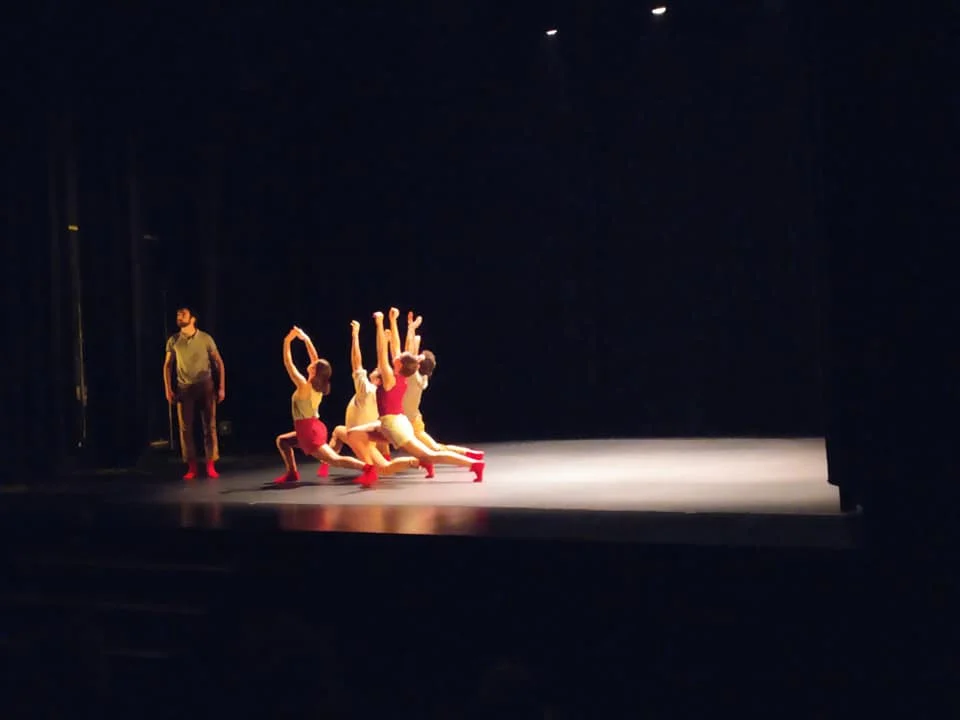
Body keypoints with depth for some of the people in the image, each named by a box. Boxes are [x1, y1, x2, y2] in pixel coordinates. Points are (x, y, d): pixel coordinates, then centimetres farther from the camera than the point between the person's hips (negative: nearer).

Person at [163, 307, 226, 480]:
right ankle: (191, 468, 6)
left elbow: (219, 363, 1)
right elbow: (167, 366, 10)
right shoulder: (173, 340, 4)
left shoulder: (205, 339, -3)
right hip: (184, 388, 2)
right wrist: (168, 389, 1)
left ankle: (211, 467, 3)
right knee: (186, 428, -1)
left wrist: (222, 387, -5)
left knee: (209, 426, -3)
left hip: (205, 386, -2)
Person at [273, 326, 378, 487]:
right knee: (282, 440, 28)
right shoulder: (318, 385, 3)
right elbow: (315, 358, 11)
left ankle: (367, 468, -33)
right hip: (311, 428, 9)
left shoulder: (303, 385, -17)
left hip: (309, 431, -9)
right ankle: (292, 473, 26)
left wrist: (287, 342, -5)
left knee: (334, 459, -17)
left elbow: (288, 363, -13)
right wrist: (306, 339, 14)